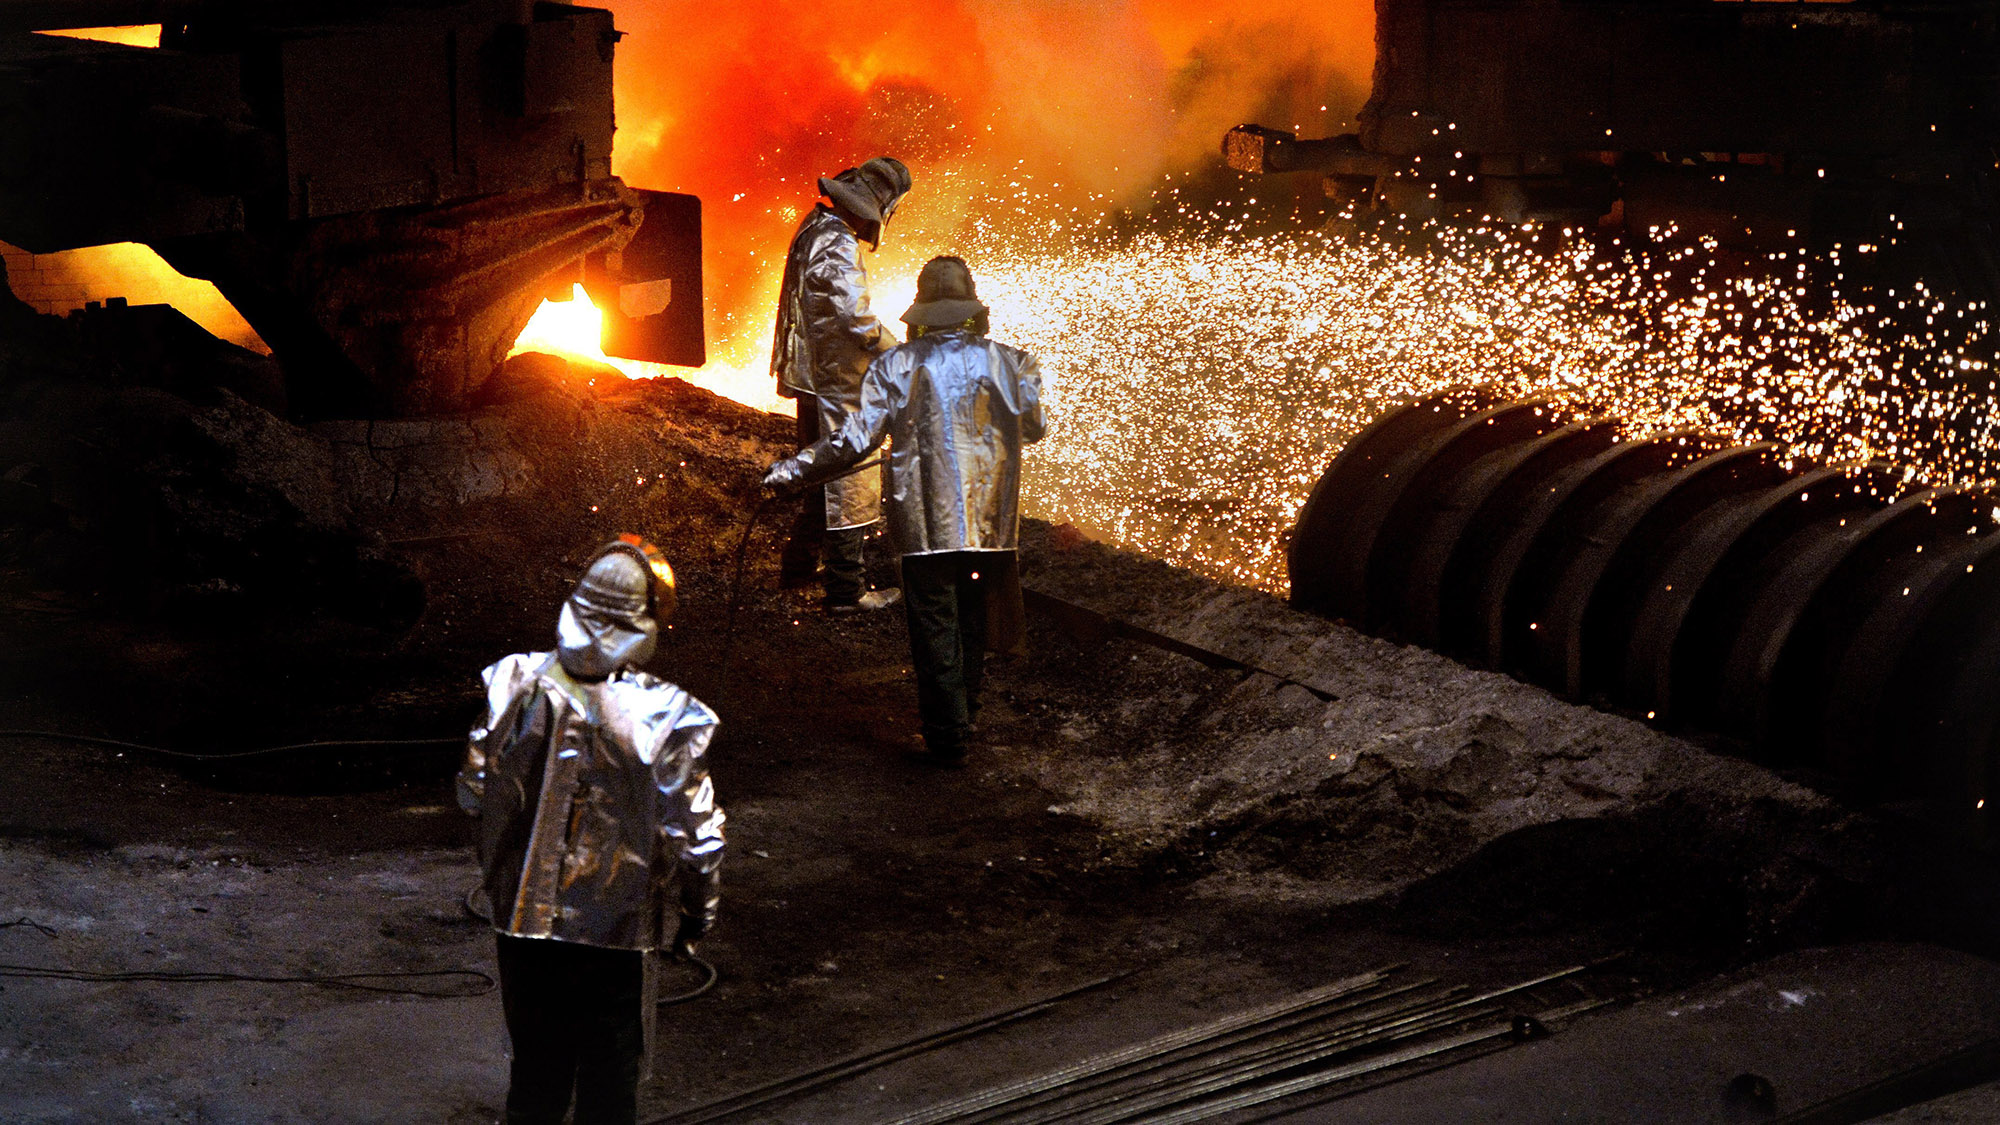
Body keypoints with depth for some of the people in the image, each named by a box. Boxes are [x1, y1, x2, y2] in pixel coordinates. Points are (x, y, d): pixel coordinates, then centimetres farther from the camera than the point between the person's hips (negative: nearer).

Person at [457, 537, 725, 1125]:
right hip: (615, 928, -3)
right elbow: (694, 836, -15)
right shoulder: (664, 718, -20)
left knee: (536, 1063, 20)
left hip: (522, 916, 3)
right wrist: (697, 914, 4)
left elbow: (476, 790, -1)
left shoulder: (517, 687, -11)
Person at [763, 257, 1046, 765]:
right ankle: (965, 718, 33)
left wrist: (794, 469, -2)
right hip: (991, 521, 2)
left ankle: (946, 739, 6)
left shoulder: (896, 366, -5)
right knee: (972, 621, 19)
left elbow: (855, 438, -10)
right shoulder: (1008, 362, -1)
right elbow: (1033, 427, 15)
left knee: (934, 628, 5)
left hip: (926, 524, -2)